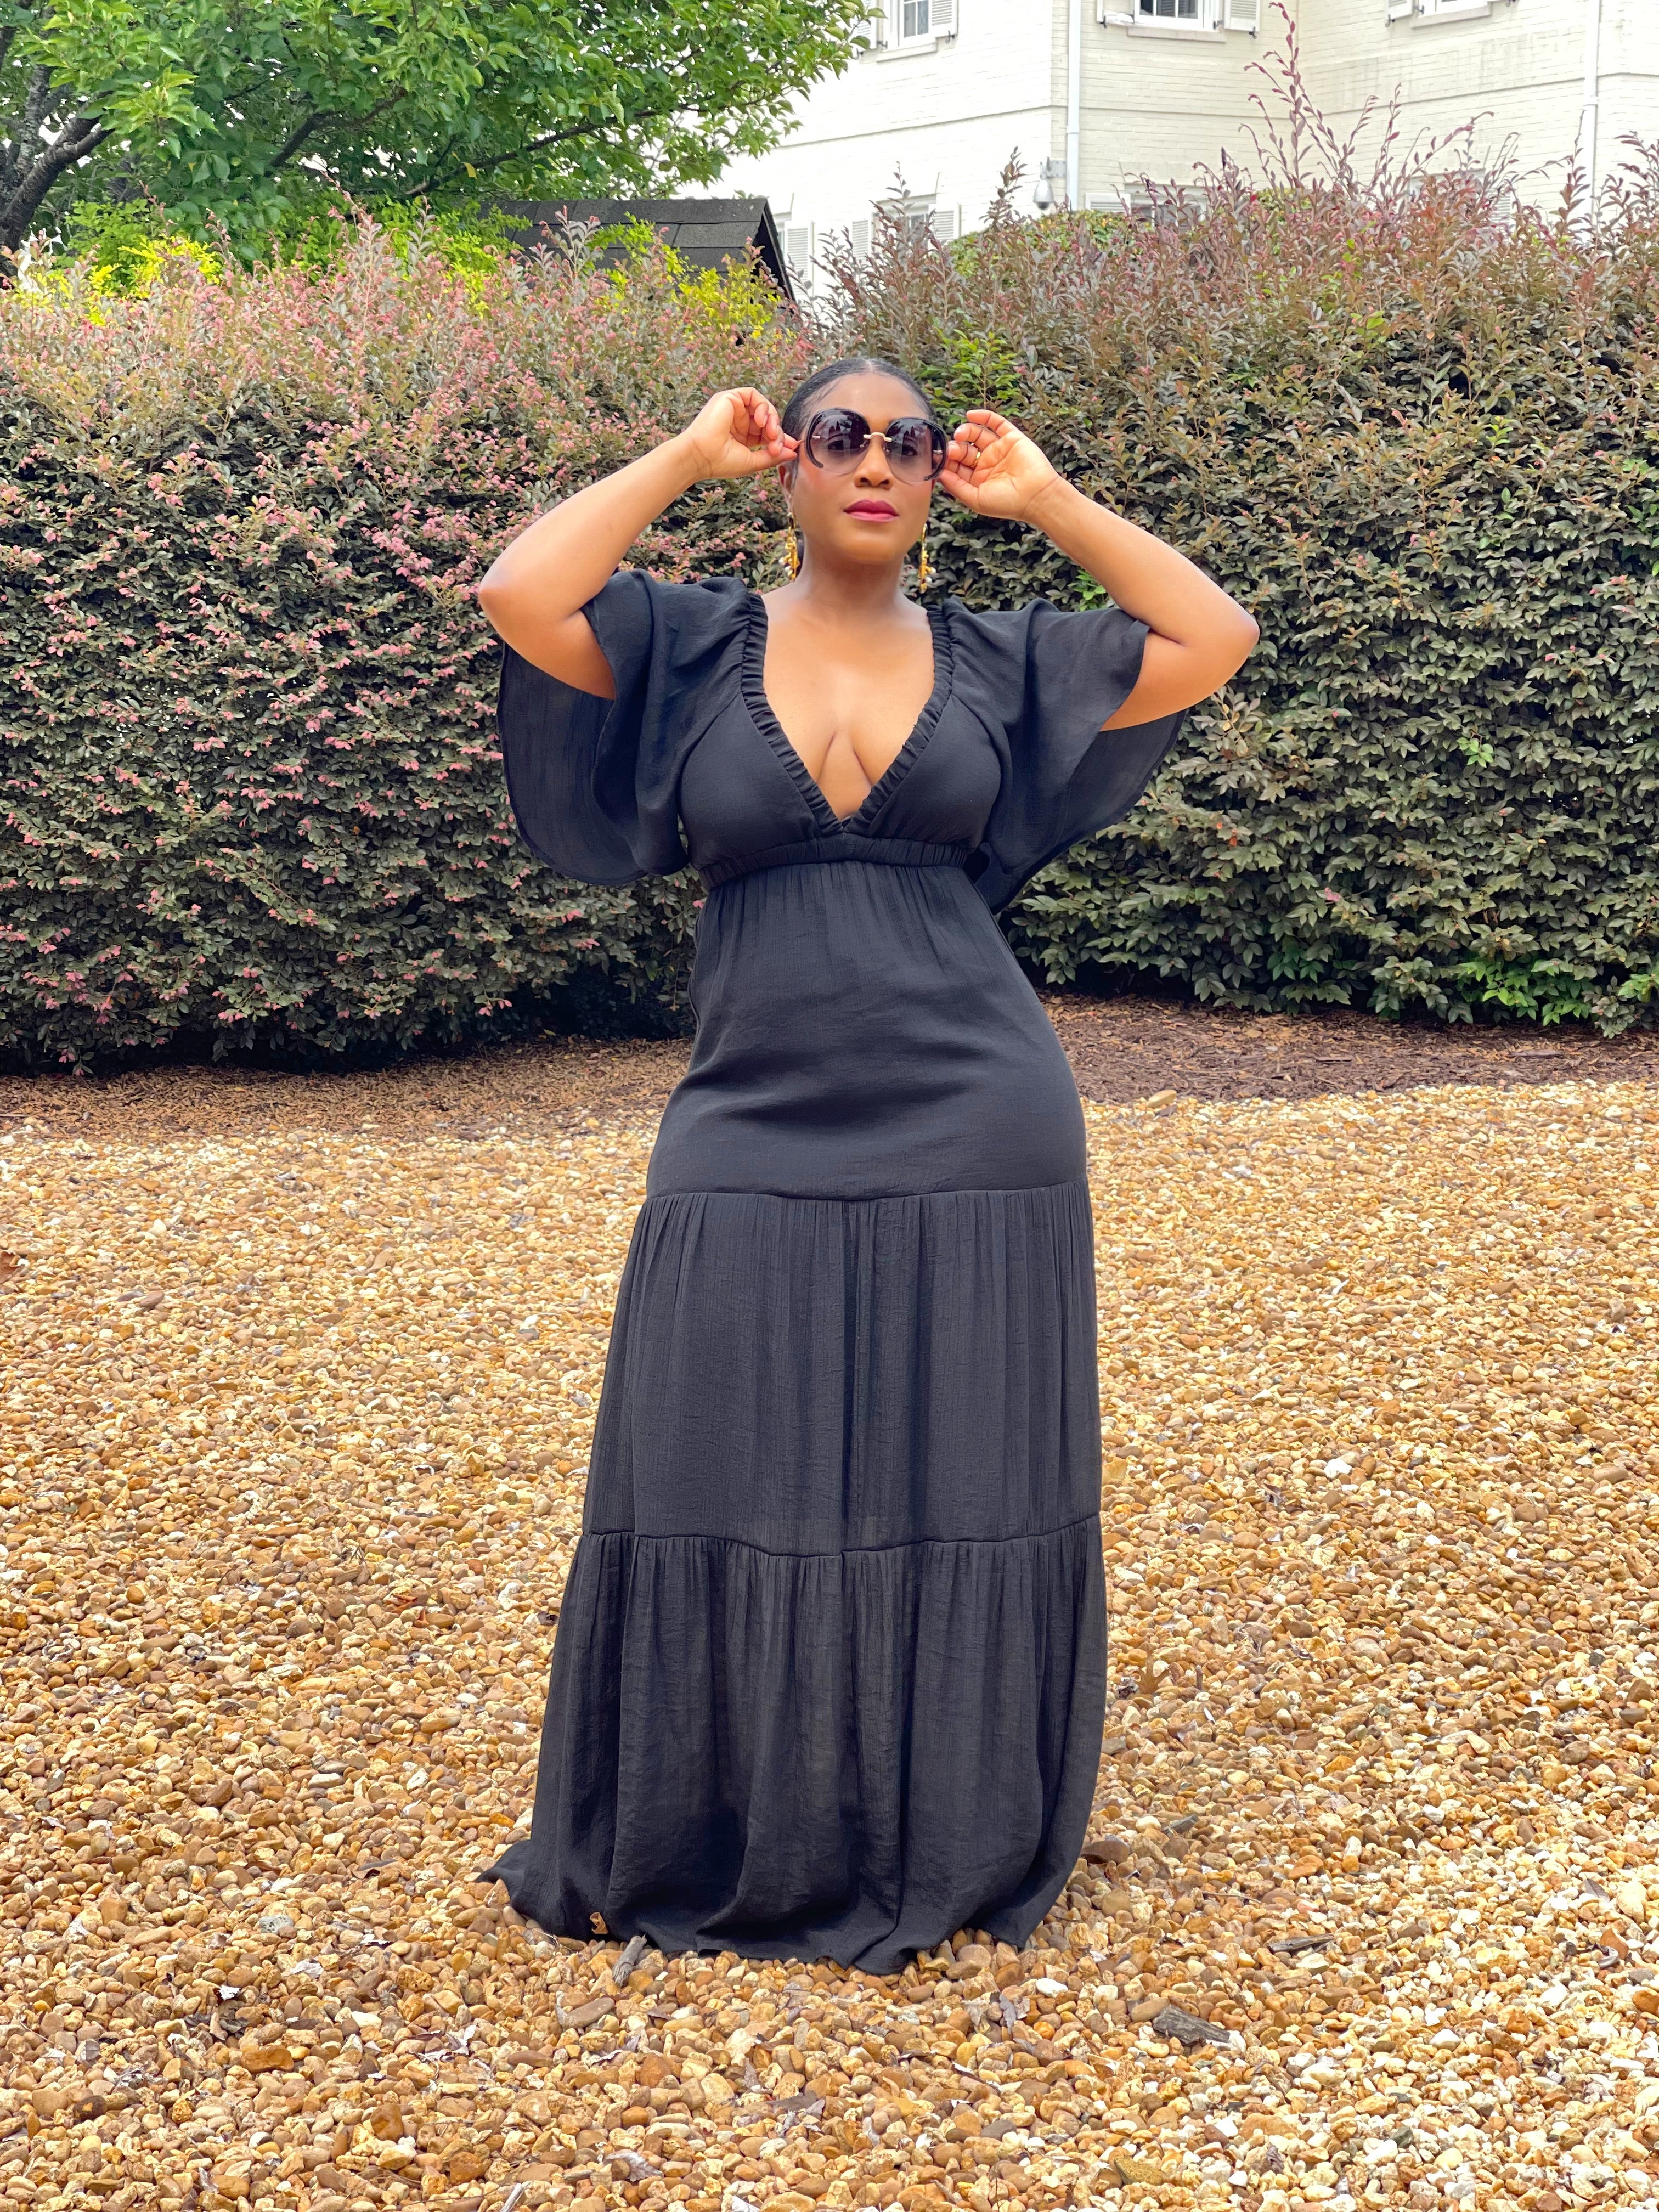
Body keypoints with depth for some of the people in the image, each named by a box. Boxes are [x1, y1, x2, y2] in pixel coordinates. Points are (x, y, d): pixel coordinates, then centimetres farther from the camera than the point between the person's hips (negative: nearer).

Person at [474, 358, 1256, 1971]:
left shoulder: (996, 660, 8)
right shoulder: (693, 647, 4)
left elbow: (1216, 641, 7)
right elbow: (518, 595, -13)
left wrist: (1042, 497, 7)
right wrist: (687, 454, -2)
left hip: (974, 1141, 1)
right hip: (757, 1139, -1)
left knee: (957, 1502, 8)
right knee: (735, 1505, 6)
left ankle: (941, 1851, 26)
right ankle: (718, 1852, 25)